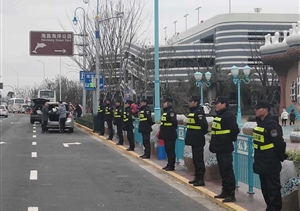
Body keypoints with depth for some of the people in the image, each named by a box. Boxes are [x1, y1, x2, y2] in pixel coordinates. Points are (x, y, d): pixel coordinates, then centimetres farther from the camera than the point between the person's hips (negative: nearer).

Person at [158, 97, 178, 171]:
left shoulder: (171, 112, -14)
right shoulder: (165, 111, 16)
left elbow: (174, 122, -24)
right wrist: (161, 131, 15)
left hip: (170, 135, -10)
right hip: (166, 135, 10)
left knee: (171, 151, -4)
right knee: (168, 150, 15)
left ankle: (171, 166, 0)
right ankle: (169, 164, 23)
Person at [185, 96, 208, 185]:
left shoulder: (199, 112, -16)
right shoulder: (192, 111, 15)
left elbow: (204, 125, -23)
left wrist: (201, 133, -8)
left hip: (198, 140, -10)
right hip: (194, 140, 10)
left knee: (199, 159, -6)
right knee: (195, 160, 16)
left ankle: (201, 179, -2)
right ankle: (197, 177, 26)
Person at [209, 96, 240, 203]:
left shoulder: (229, 116, -15)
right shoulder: (219, 115, 15)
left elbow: (235, 130, -22)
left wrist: (230, 140, -8)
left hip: (225, 149, -10)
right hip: (219, 148, 10)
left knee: (228, 171, -7)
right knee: (222, 171, 16)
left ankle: (231, 194, -4)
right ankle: (225, 192, 25)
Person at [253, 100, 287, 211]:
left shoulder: (272, 125, -20)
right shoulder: (260, 123, 10)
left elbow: (279, 144, -20)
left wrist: (280, 157, -10)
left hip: (271, 164, -10)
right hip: (261, 163, 10)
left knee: (273, 188, -2)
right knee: (265, 188, 17)